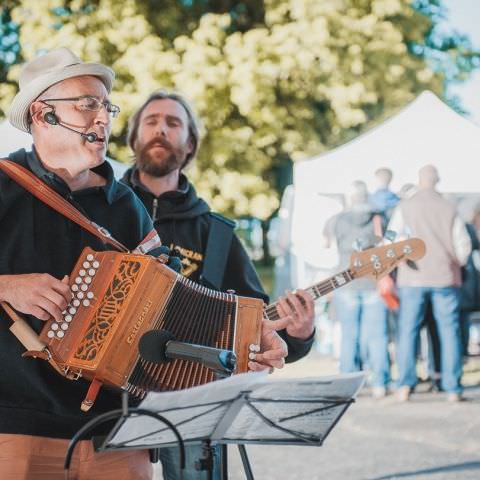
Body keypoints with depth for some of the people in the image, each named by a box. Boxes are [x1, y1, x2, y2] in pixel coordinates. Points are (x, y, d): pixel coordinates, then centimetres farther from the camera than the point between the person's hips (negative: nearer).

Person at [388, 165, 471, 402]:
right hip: (445, 278, 0)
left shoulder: (404, 207, 0)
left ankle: (405, 385, -2)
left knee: (408, 331, 5)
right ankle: (452, 388, 3)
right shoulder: (449, 209, 2)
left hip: (412, 278, 0)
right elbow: (463, 245, 1)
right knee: (449, 331, 5)